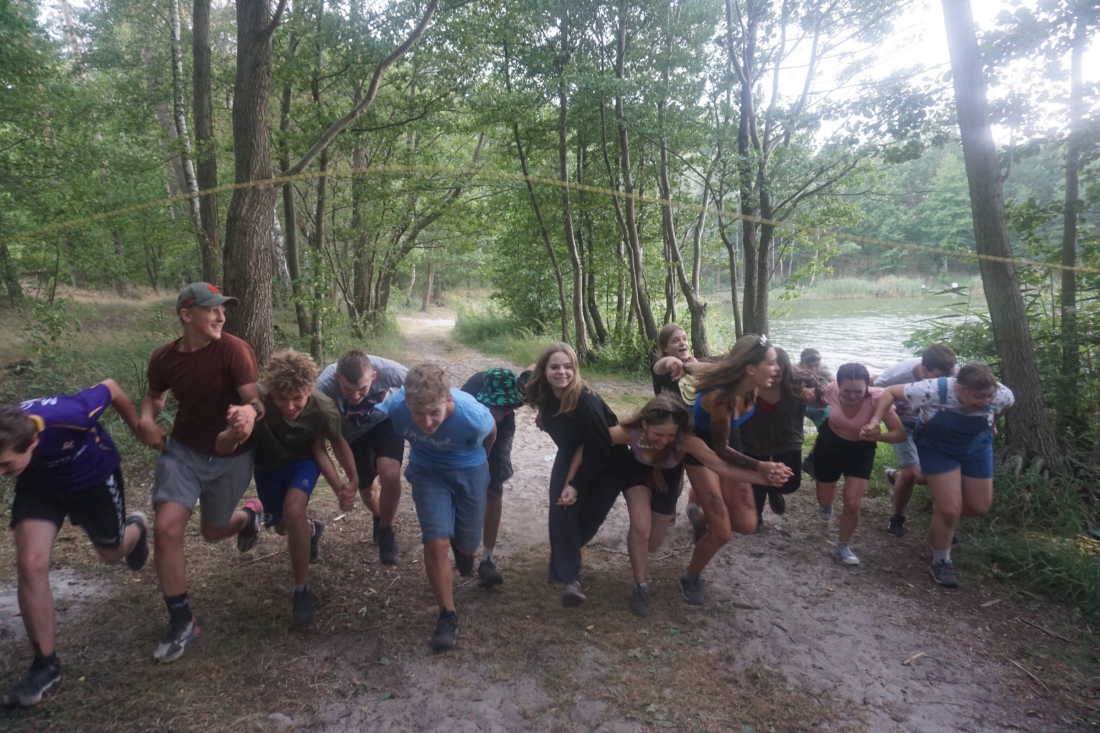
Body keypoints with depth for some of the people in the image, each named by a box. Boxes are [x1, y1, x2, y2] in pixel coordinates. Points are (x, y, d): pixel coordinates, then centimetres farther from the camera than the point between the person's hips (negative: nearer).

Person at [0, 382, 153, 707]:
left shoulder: (68, 415, -43)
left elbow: (110, 388, -21)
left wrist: (138, 427, -7)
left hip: (94, 477, -1)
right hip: (38, 483, 2)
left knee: (112, 552, 16)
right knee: (30, 564, -16)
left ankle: (135, 529, 56)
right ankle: (46, 664, 2)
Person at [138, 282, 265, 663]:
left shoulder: (233, 350, -20)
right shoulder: (163, 357, -6)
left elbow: (256, 399, -28)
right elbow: (154, 394, 15)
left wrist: (249, 413, -52)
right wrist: (147, 419, -7)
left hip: (230, 457, -2)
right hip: (182, 450, 3)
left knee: (212, 532, 14)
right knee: (166, 528, -14)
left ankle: (249, 514, 52)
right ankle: (181, 622, 2)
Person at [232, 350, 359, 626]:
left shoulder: (323, 408, -35)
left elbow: (336, 442, -14)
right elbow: (223, 449, -38)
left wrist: (350, 480, -24)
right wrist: (235, 431, -60)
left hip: (302, 460, -2)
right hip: (267, 464, 2)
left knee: (293, 510, -29)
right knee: (282, 526, 17)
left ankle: (302, 589, -9)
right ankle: (311, 530, 55)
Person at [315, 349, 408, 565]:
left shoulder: (386, 369, -37)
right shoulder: (325, 386, -36)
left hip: (385, 422, -1)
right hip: (353, 434, 1)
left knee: (390, 476, -25)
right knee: (365, 486, 16)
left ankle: (386, 529, 4)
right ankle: (378, 518, 53)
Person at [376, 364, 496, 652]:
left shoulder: (474, 416, -37)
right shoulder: (393, 408, -34)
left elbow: (491, 433, -10)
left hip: (469, 470, 0)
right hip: (427, 471, 1)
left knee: (467, 545, 12)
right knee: (436, 542, -13)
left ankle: (460, 545, 52)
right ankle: (447, 615, 7)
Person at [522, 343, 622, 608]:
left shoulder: (586, 401, -36)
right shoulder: (543, 393, -17)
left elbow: (599, 449, -29)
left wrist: (577, 484, -25)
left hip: (605, 461, -5)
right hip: (572, 454, 5)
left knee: (589, 516, -4)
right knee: (562, 509, -14)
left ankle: (566, 552, 28)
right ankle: (569, 579, -12)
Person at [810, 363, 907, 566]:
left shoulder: (877, 399, -32)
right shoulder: (830, 390, -28)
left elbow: (901, 433, -29)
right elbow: (817, 405, -4)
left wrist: (878, 436, -48)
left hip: (861, 450, -1)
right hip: (829, 445, 1)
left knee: (852, 504, -8)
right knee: (824, 499, 14)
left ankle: (843, 546, 20)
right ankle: (826, 504, 55)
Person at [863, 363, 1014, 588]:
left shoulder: (1001, 395, -28)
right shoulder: (935, 390, -37)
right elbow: (891, 392, -25)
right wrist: (875, 420, -33)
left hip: (976, 447, 4)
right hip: (937, 447, -4)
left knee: (978, 506, 8)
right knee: (949, 509, -8)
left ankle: (942, 511, 42)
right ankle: (941, 562, 15)